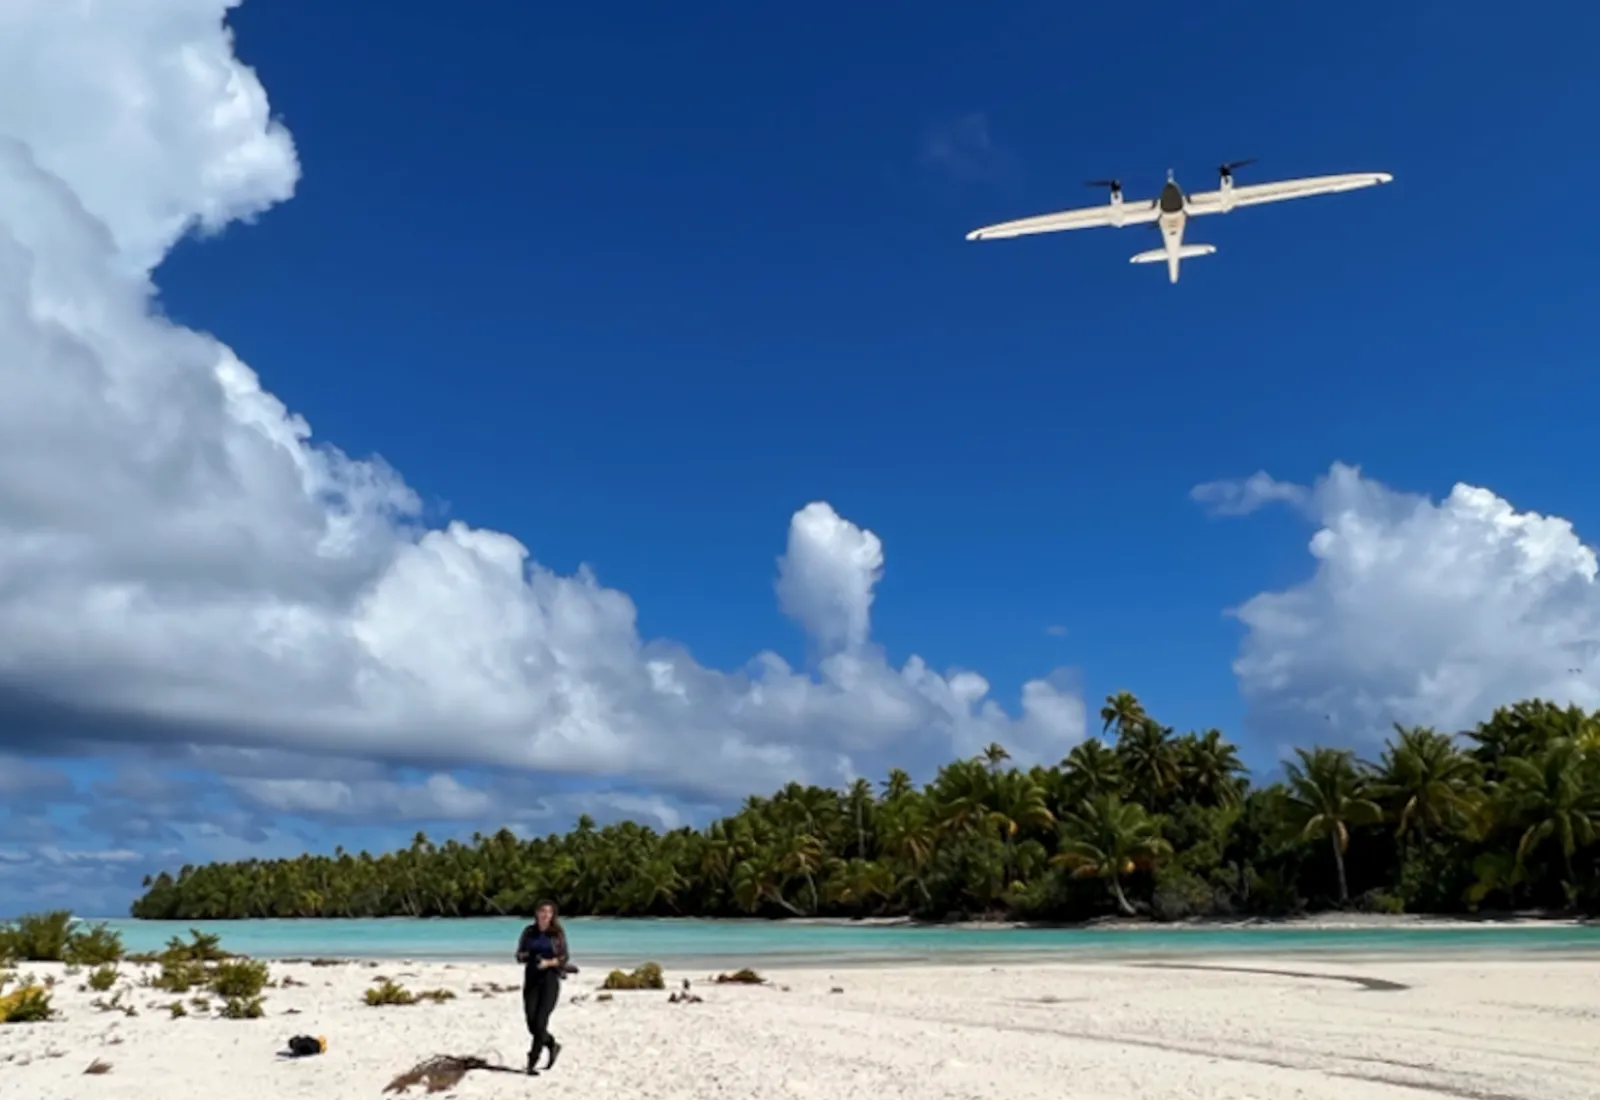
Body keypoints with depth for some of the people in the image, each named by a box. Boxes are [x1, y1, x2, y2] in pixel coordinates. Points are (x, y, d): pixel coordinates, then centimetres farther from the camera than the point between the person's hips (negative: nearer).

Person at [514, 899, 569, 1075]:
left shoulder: (558, 933, -1)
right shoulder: (529, 931, 6)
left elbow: (563, 958, -2)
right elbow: (519, 955, 11)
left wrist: (548, 962, -20)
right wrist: (523, 956, -12)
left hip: (550, 979, -3)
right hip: (531, 980, 3)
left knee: (540, 1022, -12)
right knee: (532, 1024, -1)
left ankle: (532, 1063, -4)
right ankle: (553, 1045, 27)